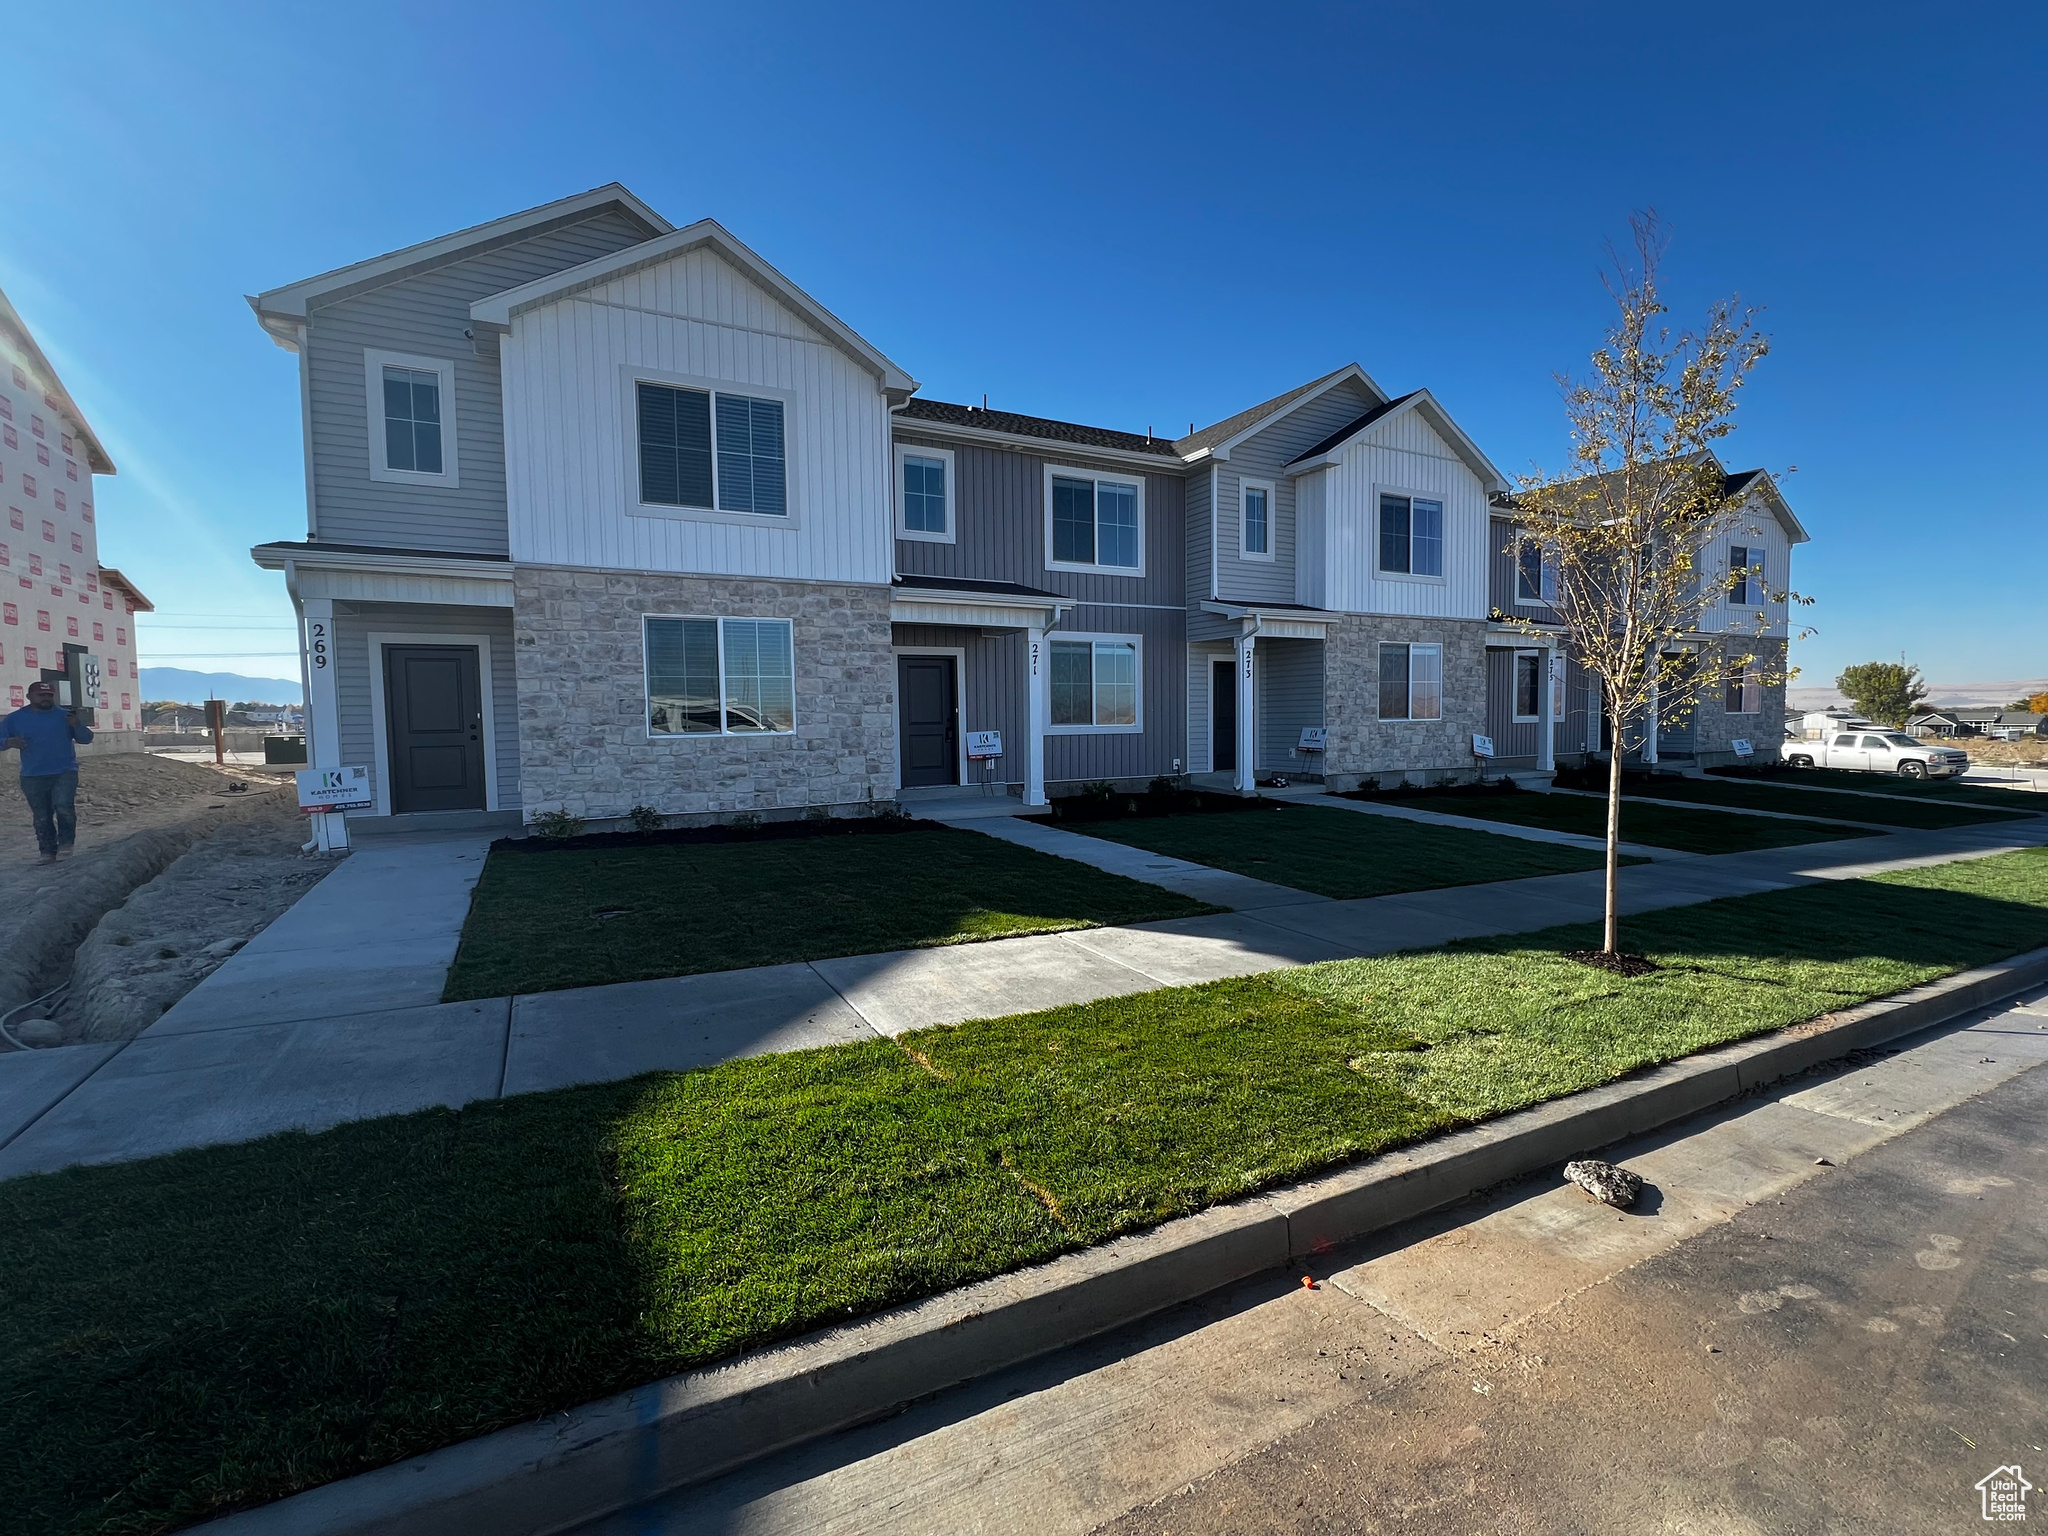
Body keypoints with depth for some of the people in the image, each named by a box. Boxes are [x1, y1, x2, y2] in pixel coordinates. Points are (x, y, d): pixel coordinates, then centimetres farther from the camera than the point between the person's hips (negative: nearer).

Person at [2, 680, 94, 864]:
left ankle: (65, 843, -6)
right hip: (33, 777, 2)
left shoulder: (64, 716, 4)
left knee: (64, 806, -20)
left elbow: (86, 738, 6)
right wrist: (9, 742, -15)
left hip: (65, 772, -2)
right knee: (41, 817, 6)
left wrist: (77, 725, -14)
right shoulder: (15, 719, 6)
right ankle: (47, 852, 12)